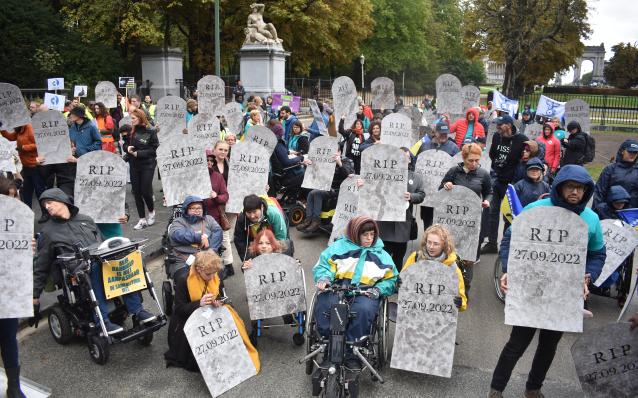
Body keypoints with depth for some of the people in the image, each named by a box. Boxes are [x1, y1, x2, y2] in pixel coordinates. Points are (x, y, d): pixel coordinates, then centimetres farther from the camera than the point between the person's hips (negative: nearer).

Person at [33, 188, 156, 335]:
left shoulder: (86, 220, 21)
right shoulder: (47, 231, 13)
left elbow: (102, 243, 28)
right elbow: (40, 266, 15)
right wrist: (35, 294, 14)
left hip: (101, 260, 3)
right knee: (95, 267, -37)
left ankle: (137, 309, -23)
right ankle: (103, 321, -38)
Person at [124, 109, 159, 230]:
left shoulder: (151, 132, -10)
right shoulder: (131, 131, 5)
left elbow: (154, 149, -13)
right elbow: (125, 144, 13)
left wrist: (138, 153, -19)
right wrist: (128, 148, -10)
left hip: (147, 165, -5)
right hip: (134, 165, 5)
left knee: (145, 191, -4)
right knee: (136, 191, 5)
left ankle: (151, 212, 26)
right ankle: (142, 219, 14)